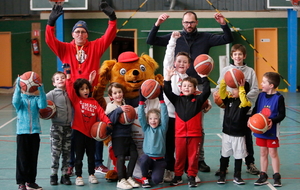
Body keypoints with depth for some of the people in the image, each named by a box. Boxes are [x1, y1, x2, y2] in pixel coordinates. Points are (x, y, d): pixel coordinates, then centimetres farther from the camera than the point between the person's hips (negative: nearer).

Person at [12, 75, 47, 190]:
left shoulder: (36, 98, 3)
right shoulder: (20, 98, 0)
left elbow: (43, 105, -16)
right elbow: (15, 102, -23)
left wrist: (41, 90, -26)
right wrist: (17, 87, -32)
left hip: (35, 132, 2)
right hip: (22, 132, -2)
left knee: (33, 158, 10)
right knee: (22, 159, 2)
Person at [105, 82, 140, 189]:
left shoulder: (125, 104, 12)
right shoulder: (111, 107, -5)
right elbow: (111, 120, -17)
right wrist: (119, 110, -25)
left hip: (128, 135, 6)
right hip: (117, 136, -6)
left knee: (134, 155, -2)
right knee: (121, 157, -12)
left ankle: (129, 177, 11)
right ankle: (121, 180, -4)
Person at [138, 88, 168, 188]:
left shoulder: (162, 129, 5)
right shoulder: (146, 129, 8)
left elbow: (165, 116, -6)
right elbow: (141, 117, -2)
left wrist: (161, 100, -13)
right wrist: (142, 101, -10)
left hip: (159, 160, -1)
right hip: (147, 157, 1)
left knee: (156, 179, -21)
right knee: (144, 158, -36)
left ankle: (154, 172, 18)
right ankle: (144, 178, -7)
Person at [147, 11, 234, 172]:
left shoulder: (205, 38, 6)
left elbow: (228, 39, 3)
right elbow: (150, 41, 4)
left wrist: (223, 24, -13)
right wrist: (157, 24, -10)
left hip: (198, 86, 0)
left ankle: (199, 159, 10)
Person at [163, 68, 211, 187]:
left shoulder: (198, 100, 3)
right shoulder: (177, 99, 7)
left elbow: (207, 91, -7)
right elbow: (167, 91, 1)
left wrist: (203, 77, -11)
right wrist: (168, 78, -8)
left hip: (194, 134, -1)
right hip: (180, 134, 1)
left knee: (193, 156, 4)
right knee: (179, 156, 8)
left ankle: (191, 177, 13)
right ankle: (178, 176, 19)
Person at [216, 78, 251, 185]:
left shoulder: (246, 103, -12)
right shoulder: (229, 99, 2)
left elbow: (244, 103, -35)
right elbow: (222, 93, -7)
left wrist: (241, 88, -34)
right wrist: (224, 81, -18)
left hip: (238, 135, -4)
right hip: (227, 133, 4)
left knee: (238, 156, 8)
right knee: (224, 155, 11)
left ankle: (237, 176, 20)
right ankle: (222, 175, 21)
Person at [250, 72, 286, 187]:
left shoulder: (279, 97, -13)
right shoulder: (261, 95, 1)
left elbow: (282, 114, -11)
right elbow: (255, 109, 7)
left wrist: (273, 121, -25)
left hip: (272, 130, -5)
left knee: (273, 153, 3)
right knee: (263, 153, 12)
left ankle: (277, 177, 14)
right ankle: (263, 176, 21)